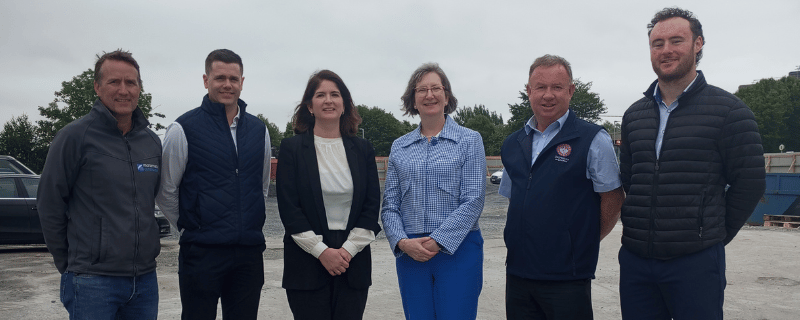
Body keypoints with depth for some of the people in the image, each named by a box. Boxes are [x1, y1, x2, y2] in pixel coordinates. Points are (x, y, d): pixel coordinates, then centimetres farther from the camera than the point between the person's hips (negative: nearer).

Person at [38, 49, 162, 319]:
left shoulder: (152, 142, 9)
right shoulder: (75, 136, -8)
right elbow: (49, 204, -4)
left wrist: (149, 244, 14)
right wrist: (68, 263, 0)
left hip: (146, 278, 5)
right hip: (93, 281, -5)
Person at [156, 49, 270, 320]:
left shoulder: (258, 130, 10)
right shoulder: (184, 129, -4)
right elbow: (166, 192, 0)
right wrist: (190, 227, 4)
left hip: (250, 252, 4)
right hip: (202, 253, -4)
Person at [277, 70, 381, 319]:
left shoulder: (362, 149, 9)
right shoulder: (292, 148, 2)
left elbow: (372, 206, 6)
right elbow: (288, 207, -3)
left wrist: (349, 249, -5)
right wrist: (322, 251, -10)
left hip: (353, 262, 2)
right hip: (307, 263, -2)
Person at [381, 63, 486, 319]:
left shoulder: (469, 141, 1)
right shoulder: (399, 147, 10)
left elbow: (473, 201, -7)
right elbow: (389, 205, 8)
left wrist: (437, 241, -14)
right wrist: (402, 242, -9)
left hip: (458, 248, -3)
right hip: (409, 252, 3)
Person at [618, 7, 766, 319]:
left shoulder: (728, 110, -3)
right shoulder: (634, 115, 11)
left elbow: (749, 182, -2)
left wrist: (715, 234, 2)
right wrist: (641, 230, 12)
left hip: (696, 262, -4)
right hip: (635, 259, 5)